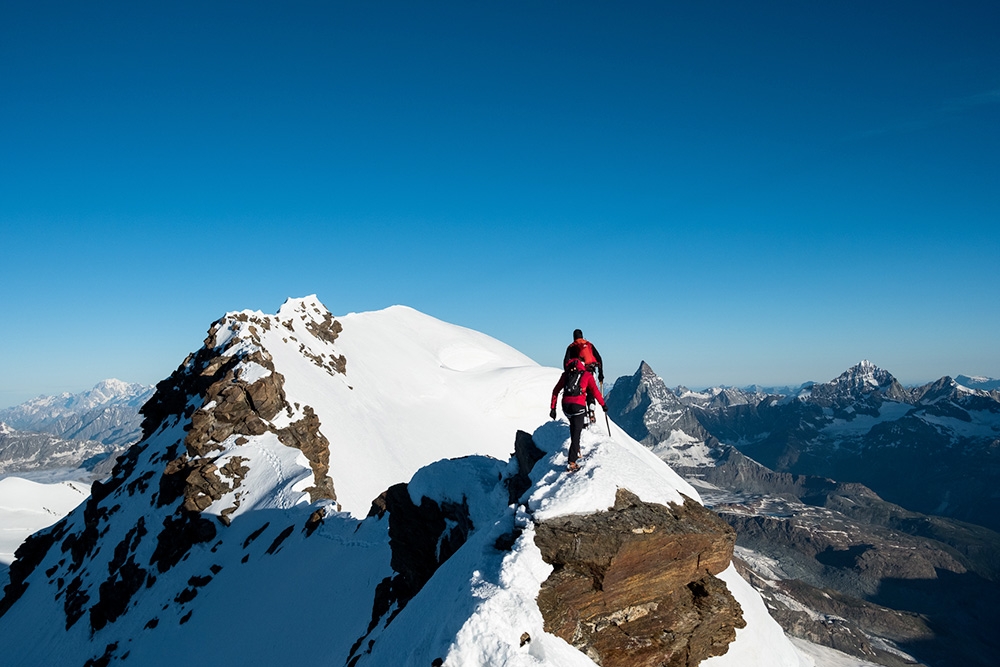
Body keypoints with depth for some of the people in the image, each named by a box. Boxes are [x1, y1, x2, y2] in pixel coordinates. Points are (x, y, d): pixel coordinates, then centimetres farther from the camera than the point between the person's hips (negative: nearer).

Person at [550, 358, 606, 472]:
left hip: (566, 406, 4)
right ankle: (572, 463, -8)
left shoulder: (566, 374, 16)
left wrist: (553, 408, 17)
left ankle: (576, 451, 31)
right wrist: (603, 405, 13)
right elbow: (595, 391, 2)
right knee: (576, 434, -3)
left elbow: (555, 391, 14)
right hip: (579, 406, -4)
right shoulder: (587, 375, 7)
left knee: (574, 427, 30)